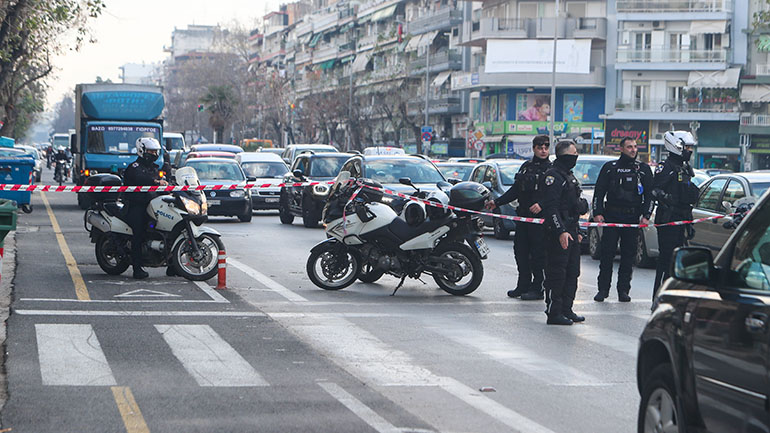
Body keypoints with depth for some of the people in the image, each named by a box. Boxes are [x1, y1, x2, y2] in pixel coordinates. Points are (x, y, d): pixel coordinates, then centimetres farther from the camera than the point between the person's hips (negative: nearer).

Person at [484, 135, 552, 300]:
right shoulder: (526, 167, 16)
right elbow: (515, 190, 21)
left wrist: (542, 205, -24)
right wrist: (497, 202, 17)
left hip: (541, 218, -7)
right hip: (523, 215, 7)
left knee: (538, 253, -5)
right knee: (520, 250, 8)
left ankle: (538, 288, 1)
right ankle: (523, 285, 17)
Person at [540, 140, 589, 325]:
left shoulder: (569, 175, 20)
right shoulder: (553, 176, -13)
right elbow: (551, 207, -20)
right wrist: (561, 231, -25)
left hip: (570, 230, 10)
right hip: (558, 233, -10)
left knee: (572, 273, 12)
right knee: (556, 274, -7)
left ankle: (566, 310, 18)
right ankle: (554, 313, -5)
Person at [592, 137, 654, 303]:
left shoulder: (644, 169, 10)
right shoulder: (610, 168, 8)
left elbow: (649, 195, 10)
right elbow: (599, 192, 7)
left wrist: (646, 215, -2)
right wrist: (597, 213, -4)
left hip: (633, 218, 1)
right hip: (611, 216, -1)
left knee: (628, 256, 2)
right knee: (607, 254, -3)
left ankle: (623, 290, 8)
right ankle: (603, 289, 4)